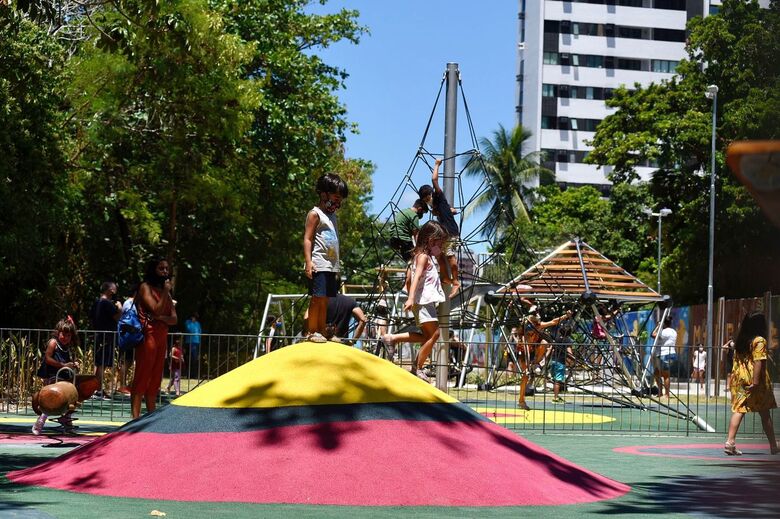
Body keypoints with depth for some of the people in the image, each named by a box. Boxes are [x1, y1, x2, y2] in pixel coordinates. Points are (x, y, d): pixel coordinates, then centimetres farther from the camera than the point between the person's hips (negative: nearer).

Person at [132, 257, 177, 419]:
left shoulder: (165, 291, 20)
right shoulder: (145, 287, -1)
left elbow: (174, 319, 10)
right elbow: (157, 309, -14)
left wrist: (161, 318, -10)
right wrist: (166, 291, -9)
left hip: (162, 337, 8)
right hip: (148, 336, -8)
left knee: (155, 381, 9)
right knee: (142, 377, -10)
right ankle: (135, 417, -13)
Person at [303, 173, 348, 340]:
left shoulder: (332, 215, 21)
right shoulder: (315, 214, -3)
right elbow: (307, 239, -10)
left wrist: (337, 268, 21)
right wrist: (308, 262, -21)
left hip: (331, 266, 8)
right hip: (319, 265, -8)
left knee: (325, 301, 8)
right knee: (317, 298, -9)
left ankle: (322, 332, 10)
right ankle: (312, 332, -7)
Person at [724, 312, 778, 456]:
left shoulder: (739, 341, 11)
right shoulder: (759, 341, -10)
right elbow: (758, 362, -17)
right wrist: (756, 382, -22)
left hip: (738, 378, 5)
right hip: (754, 380, -5)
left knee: (738, 410, 0)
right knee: (765, 414, 7)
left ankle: (730, 441, -14)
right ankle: (773, 446, 17)